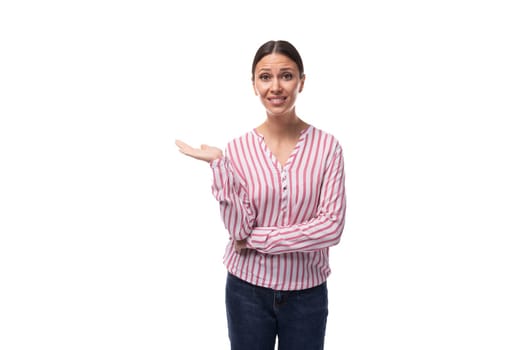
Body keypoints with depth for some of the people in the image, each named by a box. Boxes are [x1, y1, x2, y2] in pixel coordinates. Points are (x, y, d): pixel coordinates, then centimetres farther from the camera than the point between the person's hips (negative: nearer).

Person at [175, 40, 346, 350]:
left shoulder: (327, 146, -8)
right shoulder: (238, 149, -5)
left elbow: (332, 226, -15)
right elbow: (238, 229, -12)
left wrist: (257, 238, -15)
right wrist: (219, 165, -19)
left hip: (307, 293, 0)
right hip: (248, 290, 1)